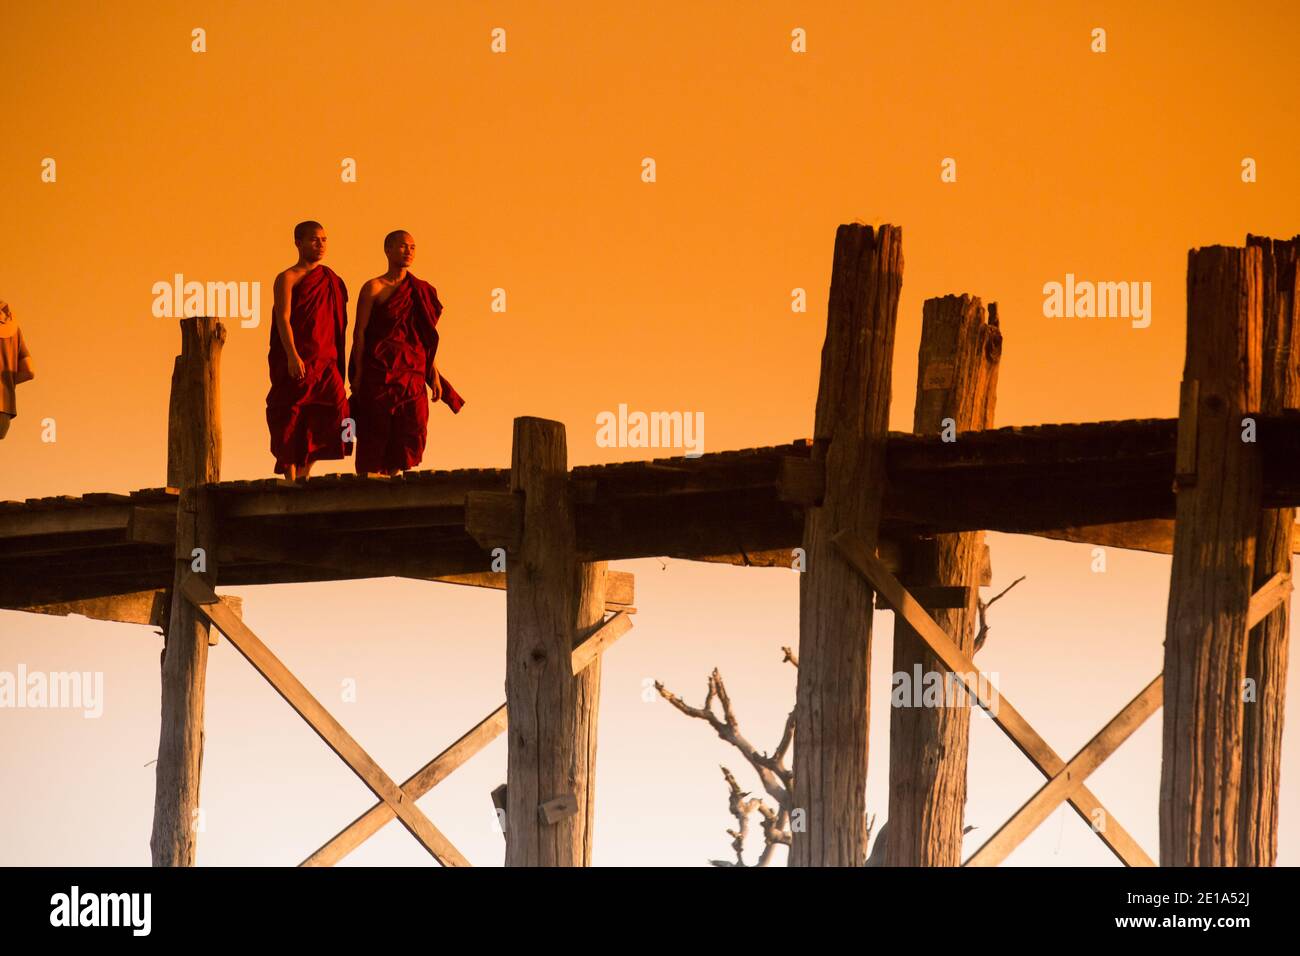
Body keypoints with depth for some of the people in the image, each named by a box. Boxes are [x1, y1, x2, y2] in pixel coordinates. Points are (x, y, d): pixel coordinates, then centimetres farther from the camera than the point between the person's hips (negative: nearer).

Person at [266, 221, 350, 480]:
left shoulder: (332, 280, 17)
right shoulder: (288, 278, 0)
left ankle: (305, 471, 2)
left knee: (335, 408, -8)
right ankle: (290, 476, -2)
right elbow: (283, 318, -10)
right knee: (291, 419, -6)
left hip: (326, 359, 5)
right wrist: (292, 355, -23)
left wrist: (339, 360, 13)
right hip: (296, 360, -5)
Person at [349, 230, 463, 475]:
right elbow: (359, 332, -3)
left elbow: (428, 338, 16)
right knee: (375, 432, -6)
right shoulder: (373, 288, 0)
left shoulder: (421, 291, 14)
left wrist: (434, 375, 11)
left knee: (410, 432, -4)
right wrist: (358, 374, -10)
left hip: (412, 374, 4)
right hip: (379, 372, -4)